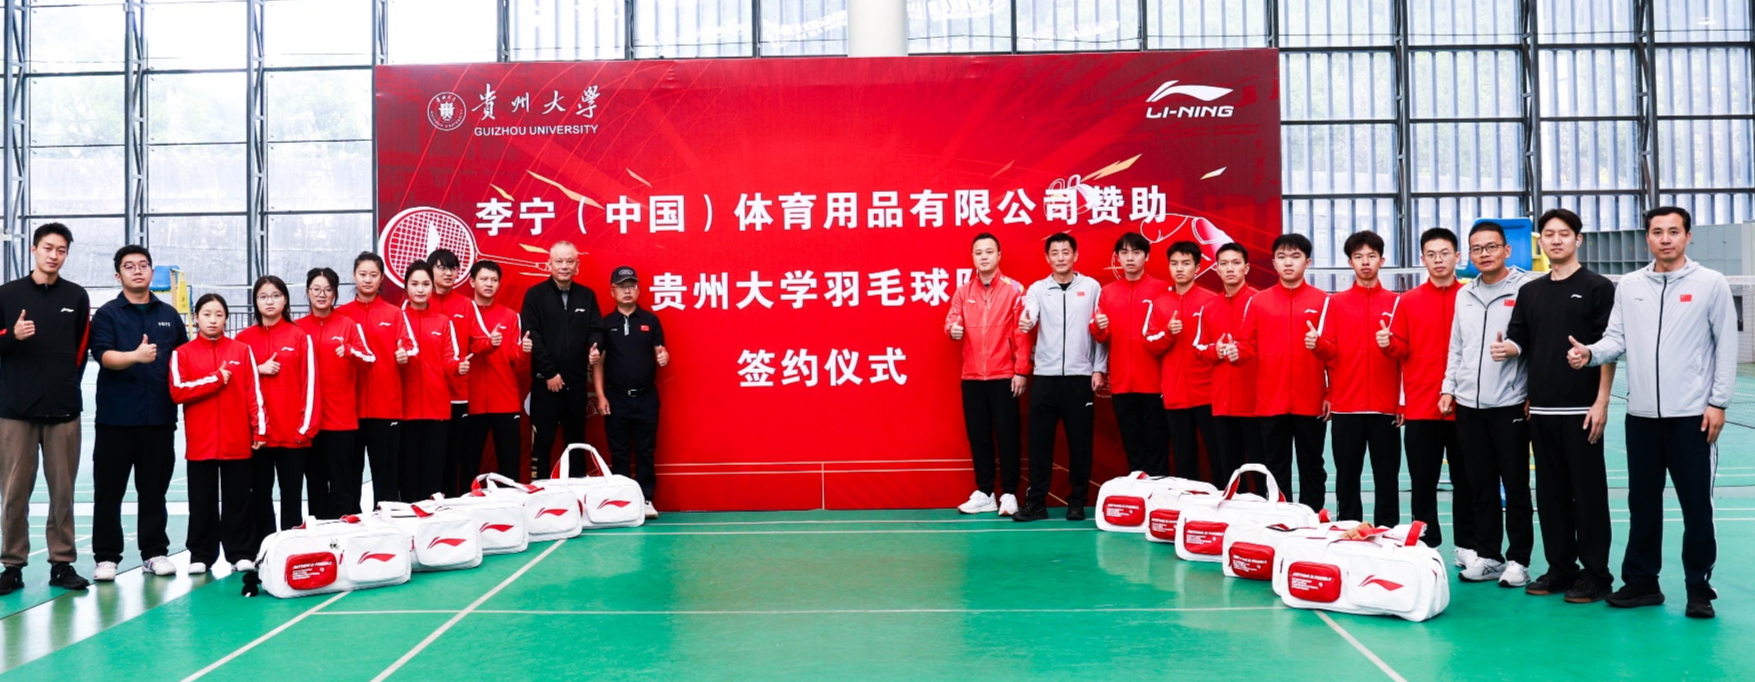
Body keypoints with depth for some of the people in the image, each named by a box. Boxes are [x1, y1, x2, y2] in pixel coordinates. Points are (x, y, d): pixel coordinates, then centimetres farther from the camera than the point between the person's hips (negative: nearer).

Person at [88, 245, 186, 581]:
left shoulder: (169, 315, 12)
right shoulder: (107, 314, 2)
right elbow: (104, 355, -13)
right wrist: (136, 356, -31)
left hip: (160, 417, 2)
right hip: (116, 416, -2)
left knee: (154, 488, 8)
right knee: (109, 489, 2)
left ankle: (155, 552, 15)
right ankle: (106, 556, 9)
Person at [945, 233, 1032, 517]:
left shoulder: (1014, 289, -1)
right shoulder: (963, 291, 9)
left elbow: (1022, 333, -4)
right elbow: (951, 321, 5)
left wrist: (1021, 371, -8)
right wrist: (953, 329, -19)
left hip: (1004, 376, -3)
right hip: (971, 377, 3)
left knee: (1007, 435, 1)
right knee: (978, 436, 8)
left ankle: (1009, 494, 10)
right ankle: (984, 493, 16)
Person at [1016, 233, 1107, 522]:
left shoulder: (1092, 287, 5)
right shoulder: (1038, 289, 6)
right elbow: (1029, 315, -14)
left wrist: (1099, 368, -1)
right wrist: (1025, 322, -38)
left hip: (1080, 376, 0)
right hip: (1045, 376, 1)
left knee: (1080, 441, 4)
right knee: (1039, 440, 1)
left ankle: (1077, 501, 14)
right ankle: (1036, 501, 6)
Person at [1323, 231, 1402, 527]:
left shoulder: (1395, 302, 8)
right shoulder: (1336, 303, 9)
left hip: (1385, 405, 0)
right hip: (1345, 405, 0)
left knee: (1387, 476, 3)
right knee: (1347, 475, 3)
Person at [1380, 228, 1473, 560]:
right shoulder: (1408, 301, 5)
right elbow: (1401, 350, 3)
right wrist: (1388, 344, -17)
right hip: (1420, 407, 1)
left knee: (1466, 479, 8)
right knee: (1422, 481, 6)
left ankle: (1466, 546, 18)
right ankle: (1426, 546, 15)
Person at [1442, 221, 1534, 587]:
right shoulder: (1464, 295, 14)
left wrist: (1514, 347, -22)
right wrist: (1448, 387, 12)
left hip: (1509, 404, -5)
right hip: (1468, 405, 6)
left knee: (1515, 486, 2)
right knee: (1481, 485, 10)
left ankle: (1518, 560, 10)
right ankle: (1487, 556, 19)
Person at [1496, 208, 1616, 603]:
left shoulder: (1598, 287, -2)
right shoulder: (1530, 291, 13)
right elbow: (1519, 341, 16)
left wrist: (1601, 402, -11)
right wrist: (1507, 348, -9)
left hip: (1581, 409, -5)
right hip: (1541, 408, 5)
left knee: (1588, 492, -1)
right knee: (1550, 492, 9)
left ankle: (1595, 574, 8)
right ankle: (1560, 569, 19)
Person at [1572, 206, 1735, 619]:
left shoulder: (1711, 284, -1)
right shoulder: (1628, 287, 8)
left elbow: (1726, 345, -2)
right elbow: (1617, 338, 5)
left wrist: (1719, 401, -7)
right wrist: (1589, 354, -16)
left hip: (1692, 415, -3)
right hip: (1641, 414, 4)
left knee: (1696, 504, 1)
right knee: (1642, 502, 11)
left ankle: (1699, 589, 12)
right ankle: (1641, 581, 20)